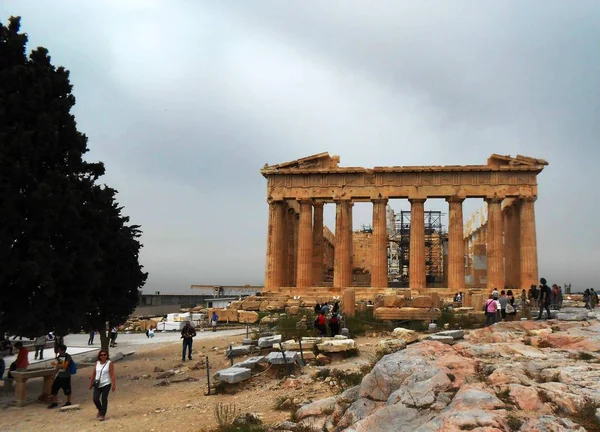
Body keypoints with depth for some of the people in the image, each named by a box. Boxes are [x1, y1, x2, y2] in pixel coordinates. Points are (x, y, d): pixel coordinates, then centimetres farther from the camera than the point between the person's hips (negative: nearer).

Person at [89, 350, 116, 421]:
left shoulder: (109, 363, -7)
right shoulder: (97, 363, 6)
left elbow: (112, 375, -11)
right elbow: (93, 374, 13)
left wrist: (113, 385, -16)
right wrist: (91, 383, 13)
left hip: (106, 384, -4)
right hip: (97, 384, 4)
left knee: (104, 399, 0)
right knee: (95, 399, -1)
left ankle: (103, 414, 14)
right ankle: (100, 410, 28)